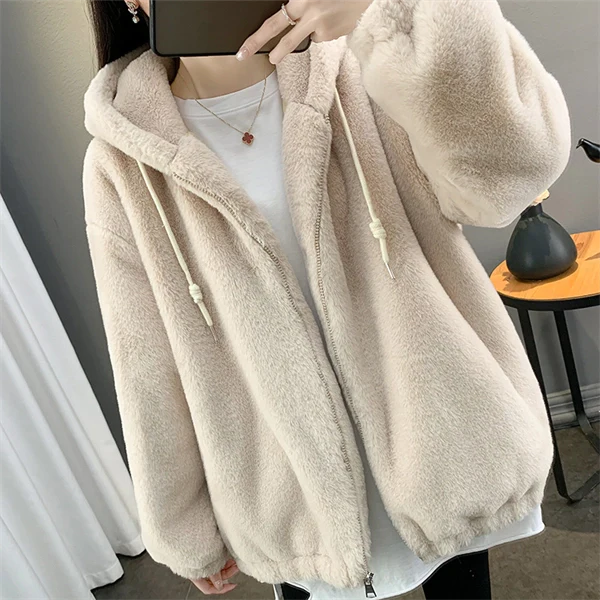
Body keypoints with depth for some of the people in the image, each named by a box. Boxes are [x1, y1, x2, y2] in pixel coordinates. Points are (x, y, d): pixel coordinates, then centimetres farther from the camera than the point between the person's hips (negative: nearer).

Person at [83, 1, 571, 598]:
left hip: (437, 438, 2)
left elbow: (511, 171, -21)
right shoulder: (123, 163, -7)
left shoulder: (356, 69, -6)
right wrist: (187, 532, 5)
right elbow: (150, 367, -4)